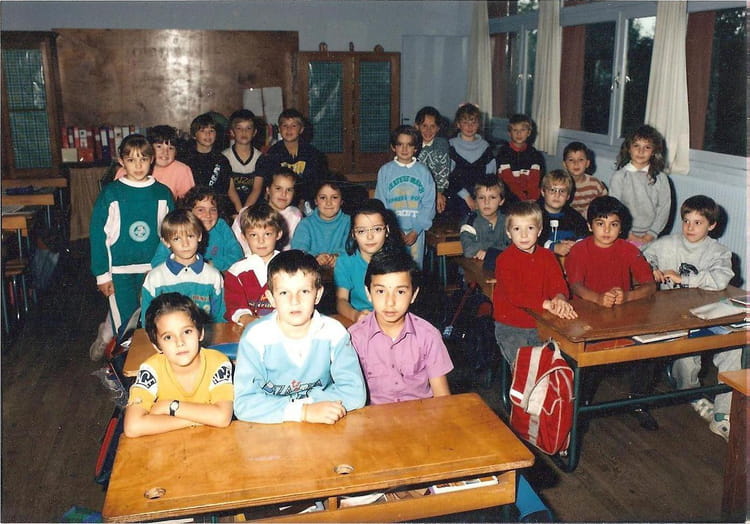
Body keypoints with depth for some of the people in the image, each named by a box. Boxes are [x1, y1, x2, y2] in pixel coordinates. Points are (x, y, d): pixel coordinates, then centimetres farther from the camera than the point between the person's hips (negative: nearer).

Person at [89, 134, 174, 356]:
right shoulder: (110, 194, -6)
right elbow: (97, 234, -3)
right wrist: (102, 274, -5)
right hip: (120, 271, -3)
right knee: (127, 327, -2)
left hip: (154, 270, 3)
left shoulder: (163, 193, 1)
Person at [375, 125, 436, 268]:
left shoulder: (423, 172, 3)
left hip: (416, 230, 1)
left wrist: (416, 231, -10)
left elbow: (429, 205, 0)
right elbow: (381, 204, -1)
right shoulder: (385, 171, 2)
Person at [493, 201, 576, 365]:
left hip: (541, 325, 4)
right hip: (511, 327, -4)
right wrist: (547, 304, -32)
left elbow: (558, 284, -1)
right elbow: (513, 295, -21)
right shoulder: (505, 259, -11)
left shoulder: (547, 256, 6)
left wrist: (559, 298, -27)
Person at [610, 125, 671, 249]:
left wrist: (649, 236, -7)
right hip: (625, 237, -1)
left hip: (649, 239, 1)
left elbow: (664, 208, 0)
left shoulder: (660, 179, 2)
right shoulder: (619, 177, -2)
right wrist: (629, 235, -9)